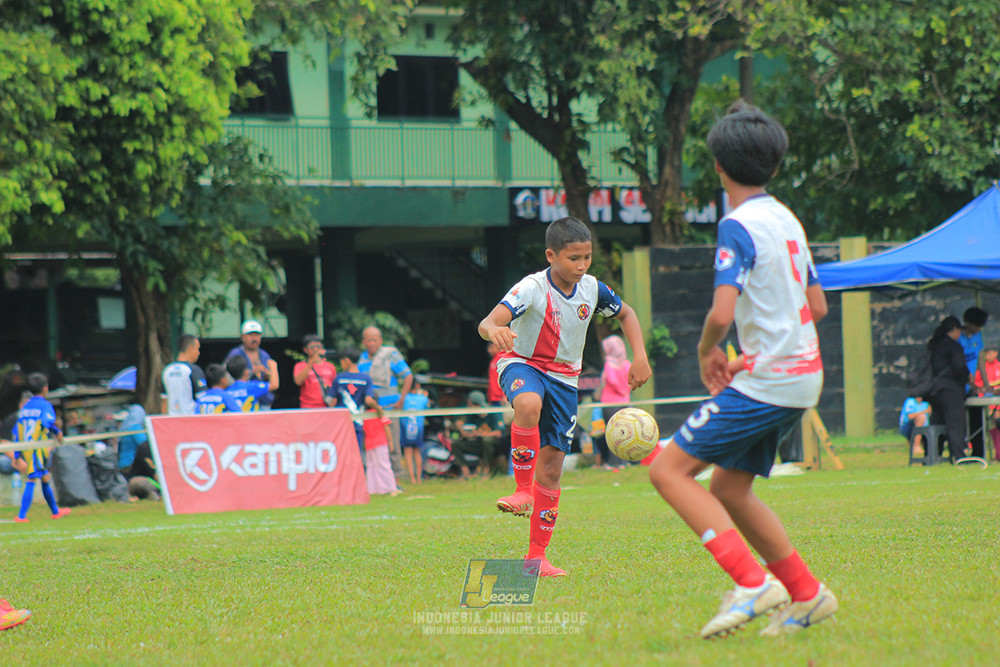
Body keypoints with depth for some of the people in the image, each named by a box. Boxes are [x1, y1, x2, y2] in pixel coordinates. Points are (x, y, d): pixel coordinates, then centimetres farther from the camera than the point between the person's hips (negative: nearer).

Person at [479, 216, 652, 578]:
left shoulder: (592, 289, -7)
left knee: (552, 465, 1)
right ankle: (523, 490, -29)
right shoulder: (532, 289, -22)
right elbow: (487, 323, -37)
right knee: (528, 404, -42)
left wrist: (640, 357, 1)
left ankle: (536, 555, 10)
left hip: (564, 376, 4)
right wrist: (494, 330, -62)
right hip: (523, 364, -4)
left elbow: (626, 314, 15)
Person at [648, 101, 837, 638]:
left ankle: (753, 583, -17)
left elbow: (722, 313, -24)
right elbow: (817, 306, 21)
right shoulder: (786, 220, 13)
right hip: (801, 376, 9)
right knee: (729, 490, 17)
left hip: (766, 382, -9)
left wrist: (706, 353, -2)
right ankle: (806, 595, 17)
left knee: (669, 470, -8)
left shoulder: (739, 226, -14)